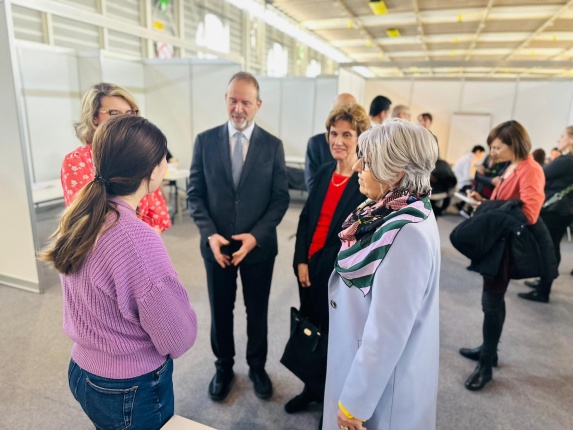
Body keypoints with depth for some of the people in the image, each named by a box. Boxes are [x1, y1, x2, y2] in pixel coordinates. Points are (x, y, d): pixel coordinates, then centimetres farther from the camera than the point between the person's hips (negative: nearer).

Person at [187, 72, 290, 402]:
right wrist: (209, 234, -13)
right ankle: (224, 367, 40)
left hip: (259, 246, 0)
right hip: (217, 244, 1)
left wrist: (255, 235, -16)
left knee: (257, 311, 16)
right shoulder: (205, 141, -2)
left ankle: (257, 366, 40)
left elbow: (281, 198, -5)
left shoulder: (273, 145, -4)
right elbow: (195, 193, 0)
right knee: (220, 311, 16)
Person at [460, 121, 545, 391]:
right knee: (493, 297, 16)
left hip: (507, 243, -9)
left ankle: (486, 365, 8)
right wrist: (484, 202, 1)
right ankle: (489, 350, 31)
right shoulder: (512, 168, 12)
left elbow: (527, 214, -26)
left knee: (491, 300, -4)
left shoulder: (530, 170, -17)